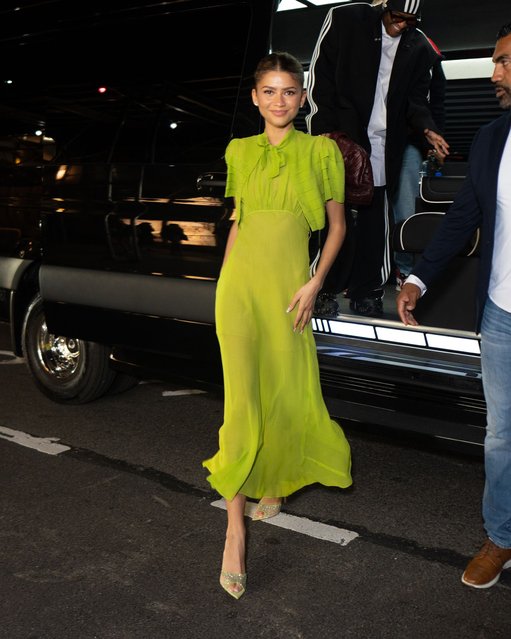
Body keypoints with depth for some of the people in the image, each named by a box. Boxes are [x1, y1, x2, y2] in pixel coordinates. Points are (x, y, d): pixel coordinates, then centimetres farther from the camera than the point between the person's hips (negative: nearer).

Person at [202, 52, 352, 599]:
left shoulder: (321, 151, 4)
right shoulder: (239, 151, 11)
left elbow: (337, 224, 5)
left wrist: (315, 282, -5)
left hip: (289, 283, -1)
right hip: (240, 281, 1)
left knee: (285, 394, 7)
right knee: (241, 397, -5)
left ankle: (276, 478, 37)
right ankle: (235, 528, 0)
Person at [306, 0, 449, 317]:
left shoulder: (419, 47, 10)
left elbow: (417, 99, 15)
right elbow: (320, 74, 0)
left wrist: (427, 129, -6)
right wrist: (322, 129, -7)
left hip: (383, 145, 3)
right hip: (341, 135, -2)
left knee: (375, 215, 2)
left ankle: (367, 291, 11)